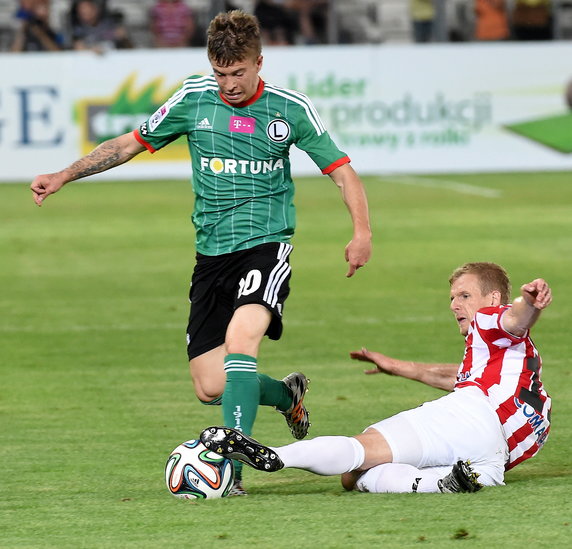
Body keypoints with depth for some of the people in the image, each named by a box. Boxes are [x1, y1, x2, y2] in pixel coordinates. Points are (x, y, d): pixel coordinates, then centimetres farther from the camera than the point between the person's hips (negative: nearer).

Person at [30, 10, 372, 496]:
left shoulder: (290, 109, -3)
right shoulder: (194, 99, 2)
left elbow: (341, 169, 2)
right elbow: (132, 143, 14)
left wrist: (362, 231, -14)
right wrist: (63, 177, 10)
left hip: (266, 243, -3)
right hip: (212, 252, 3)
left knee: (240, 335, -31)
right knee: (210, 387, -3)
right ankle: (287, 395, 30)